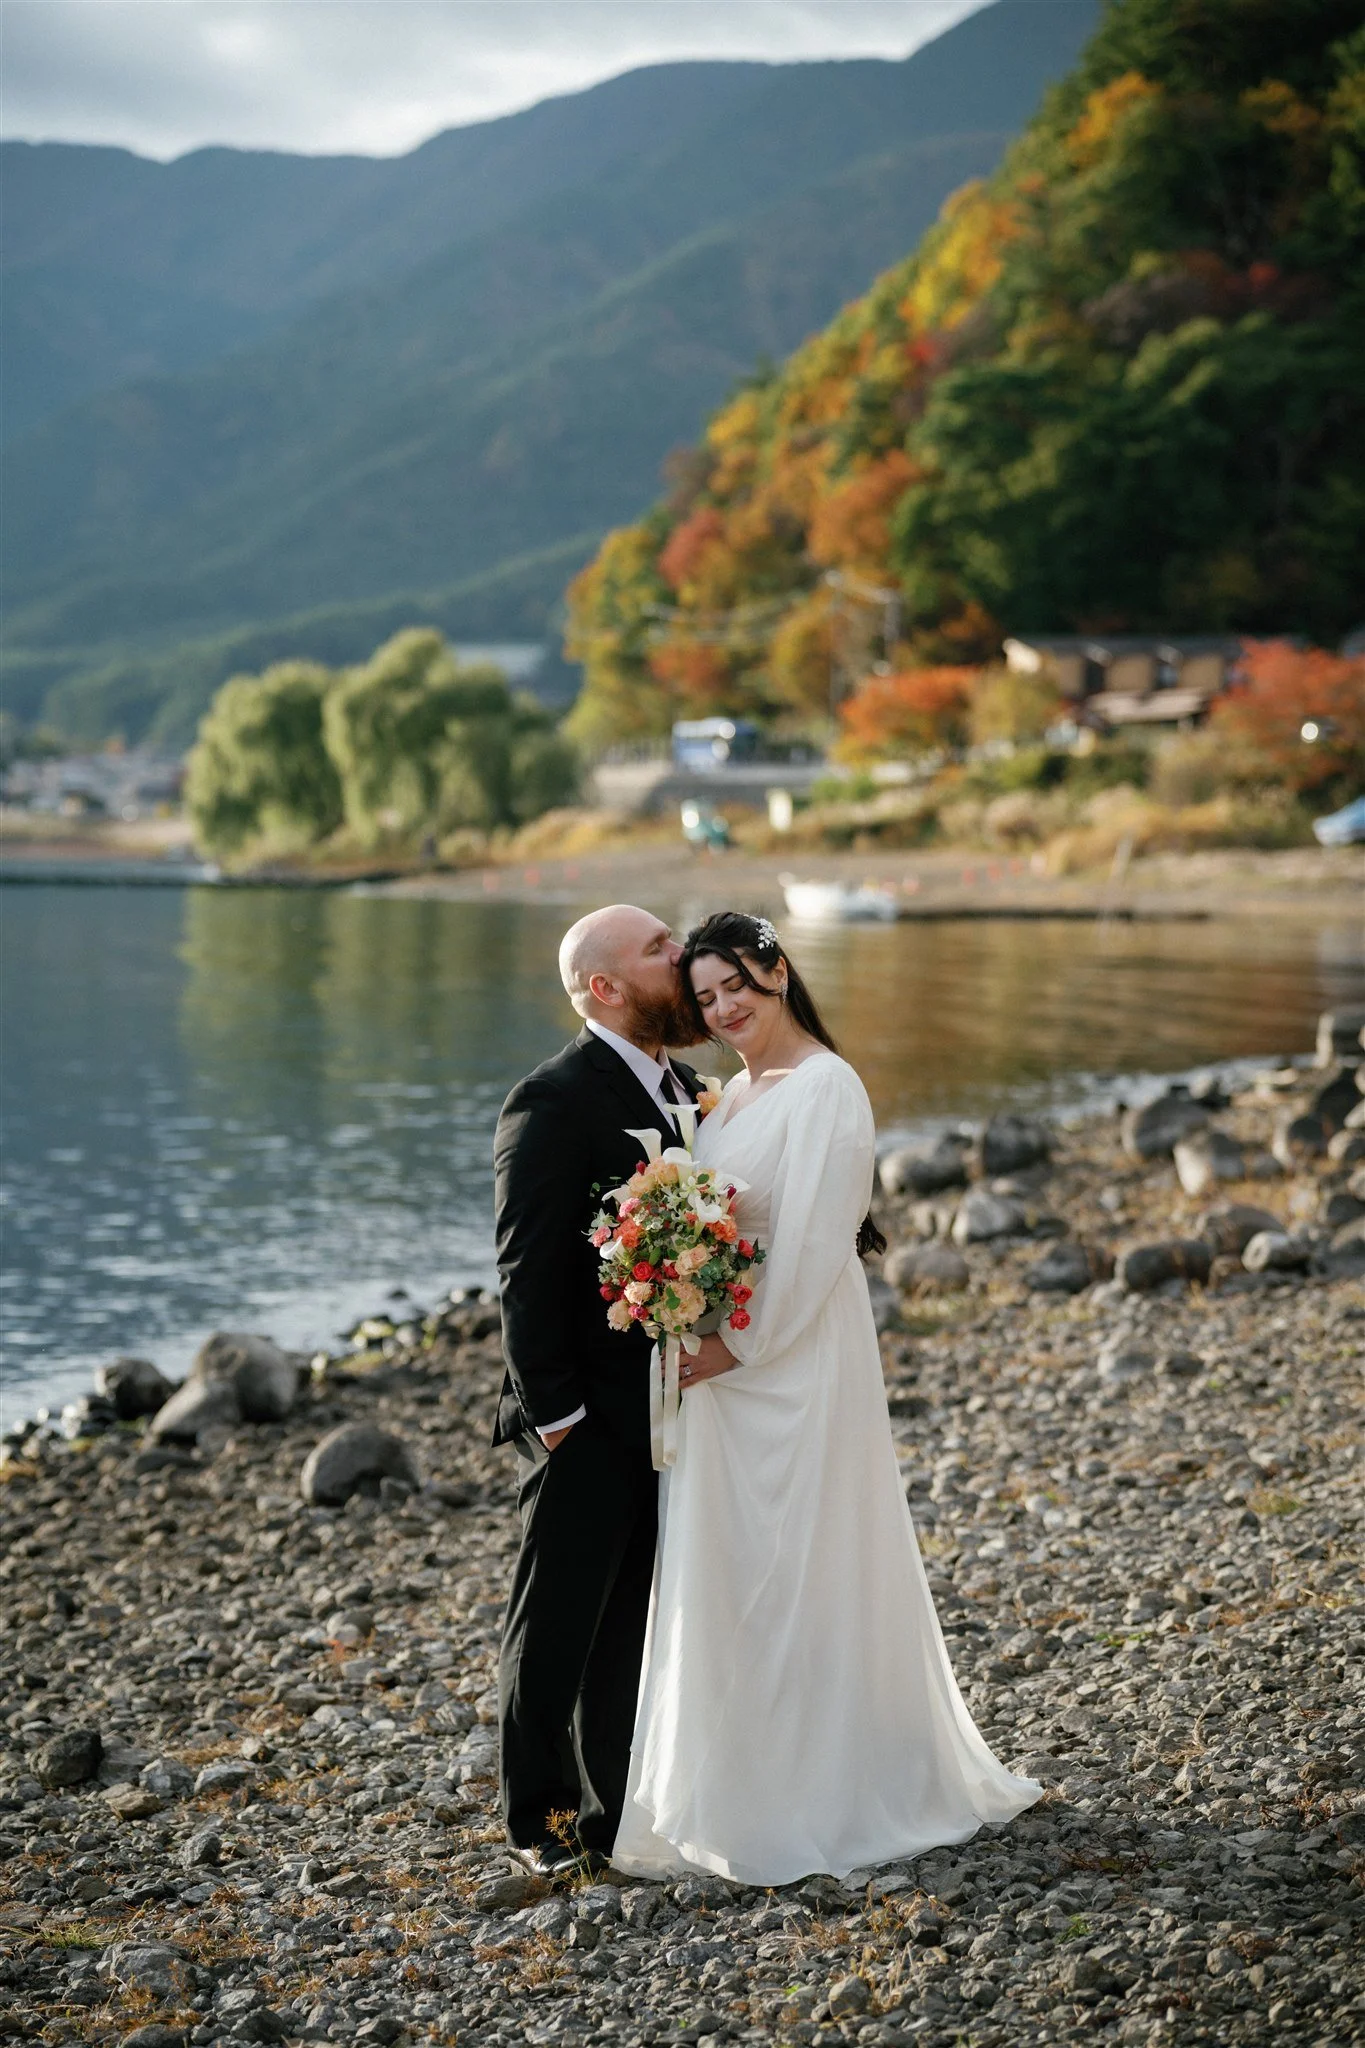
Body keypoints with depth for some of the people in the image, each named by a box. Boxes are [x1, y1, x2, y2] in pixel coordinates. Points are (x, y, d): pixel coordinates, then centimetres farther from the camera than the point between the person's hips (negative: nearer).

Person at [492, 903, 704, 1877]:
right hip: (592, 1423, -7)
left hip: (671, 1411, 8)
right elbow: (529, 1273, -17)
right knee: (557, 1624, 6)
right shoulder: (555, 1102, -16)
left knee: (634, 1621, 16)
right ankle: (542, 1815, 21)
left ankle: (614, 1806, 27)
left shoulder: (688, 1090, 9)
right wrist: (553, 1414, -18)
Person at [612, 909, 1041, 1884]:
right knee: (728, 1573, 12)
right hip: (728, 1358, 9)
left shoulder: (824, 1089, -14)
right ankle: (745, 1783, 23)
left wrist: (741, 1346, -17)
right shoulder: (737, 1091, 14)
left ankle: (816, 1799, 9)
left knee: (795, 1571, -2)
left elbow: (815, 1242, -19)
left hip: (796, 1358, -9)